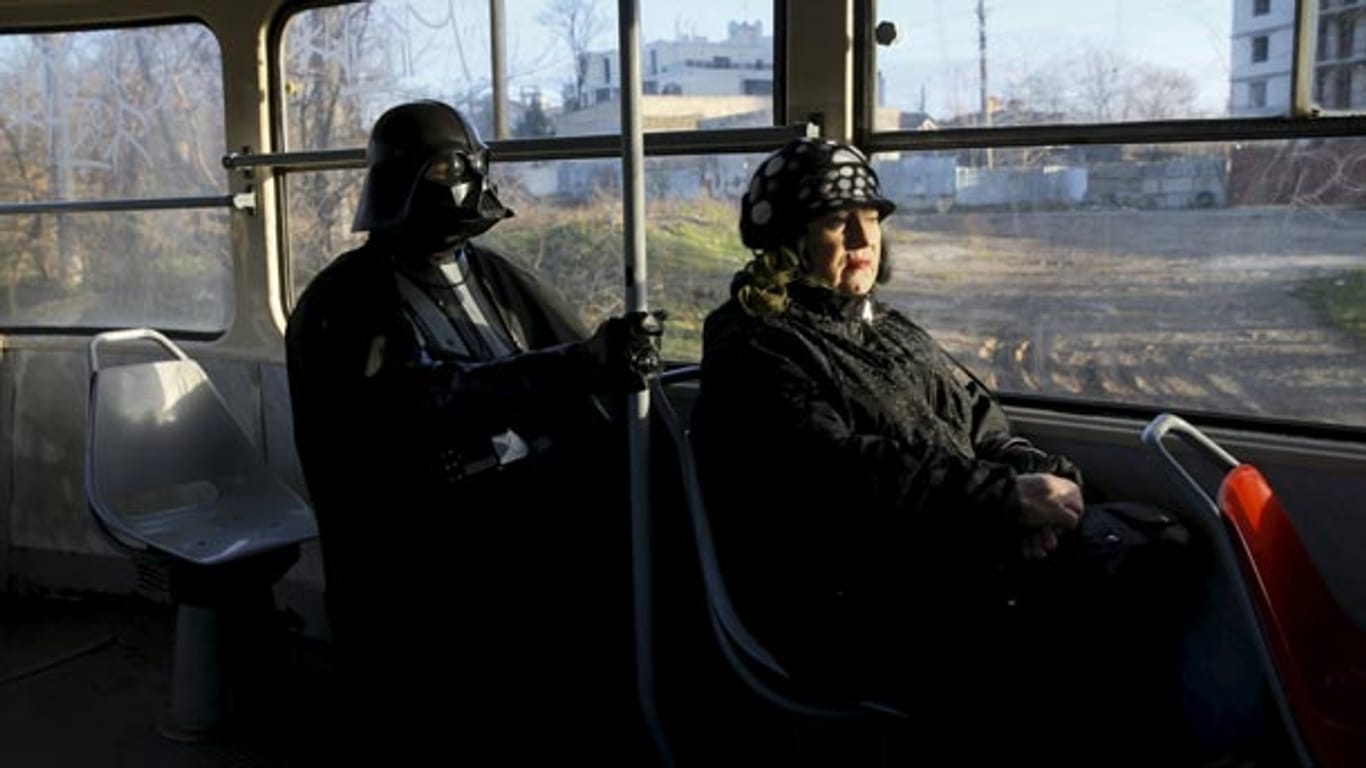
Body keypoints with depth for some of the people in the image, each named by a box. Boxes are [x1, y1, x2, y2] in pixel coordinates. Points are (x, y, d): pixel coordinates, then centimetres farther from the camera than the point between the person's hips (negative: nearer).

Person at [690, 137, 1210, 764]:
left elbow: (984, 431, 16)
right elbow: (844, 476, -18)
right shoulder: (756, 355, -4)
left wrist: (1042, 481, -7)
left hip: (968, 543, 8)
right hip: (868, 604, -8)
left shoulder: (894, 333, 23)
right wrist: (1008, 499, -19)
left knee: (1162, 548, -13)